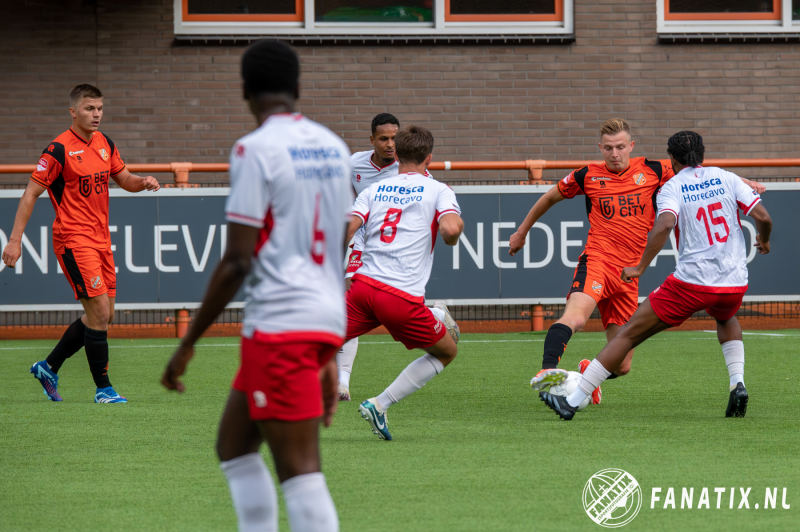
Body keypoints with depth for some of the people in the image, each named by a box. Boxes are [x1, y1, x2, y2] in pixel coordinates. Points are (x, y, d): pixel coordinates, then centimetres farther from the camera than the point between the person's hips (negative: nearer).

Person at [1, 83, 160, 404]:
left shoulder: (105, 144, 8)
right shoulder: (59, 149, -13)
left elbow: (123, 179, 21)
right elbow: (31, 193, -11)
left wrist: (143, 182, -3)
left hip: (100, 239, 8)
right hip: (73, 241, -8)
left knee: (102, 315, 10)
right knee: (99, 313, -12)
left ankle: (48, 367, 25)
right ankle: (103, 389, -3)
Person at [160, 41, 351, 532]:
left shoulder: (256, 150, -9)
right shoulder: (334, 147, 14)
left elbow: (238, 261, -13)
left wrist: (189, 344, -6)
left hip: (281, 322, -8)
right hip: (327, 319, 8)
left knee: (301, 471, -9)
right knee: (234, 446, 17)